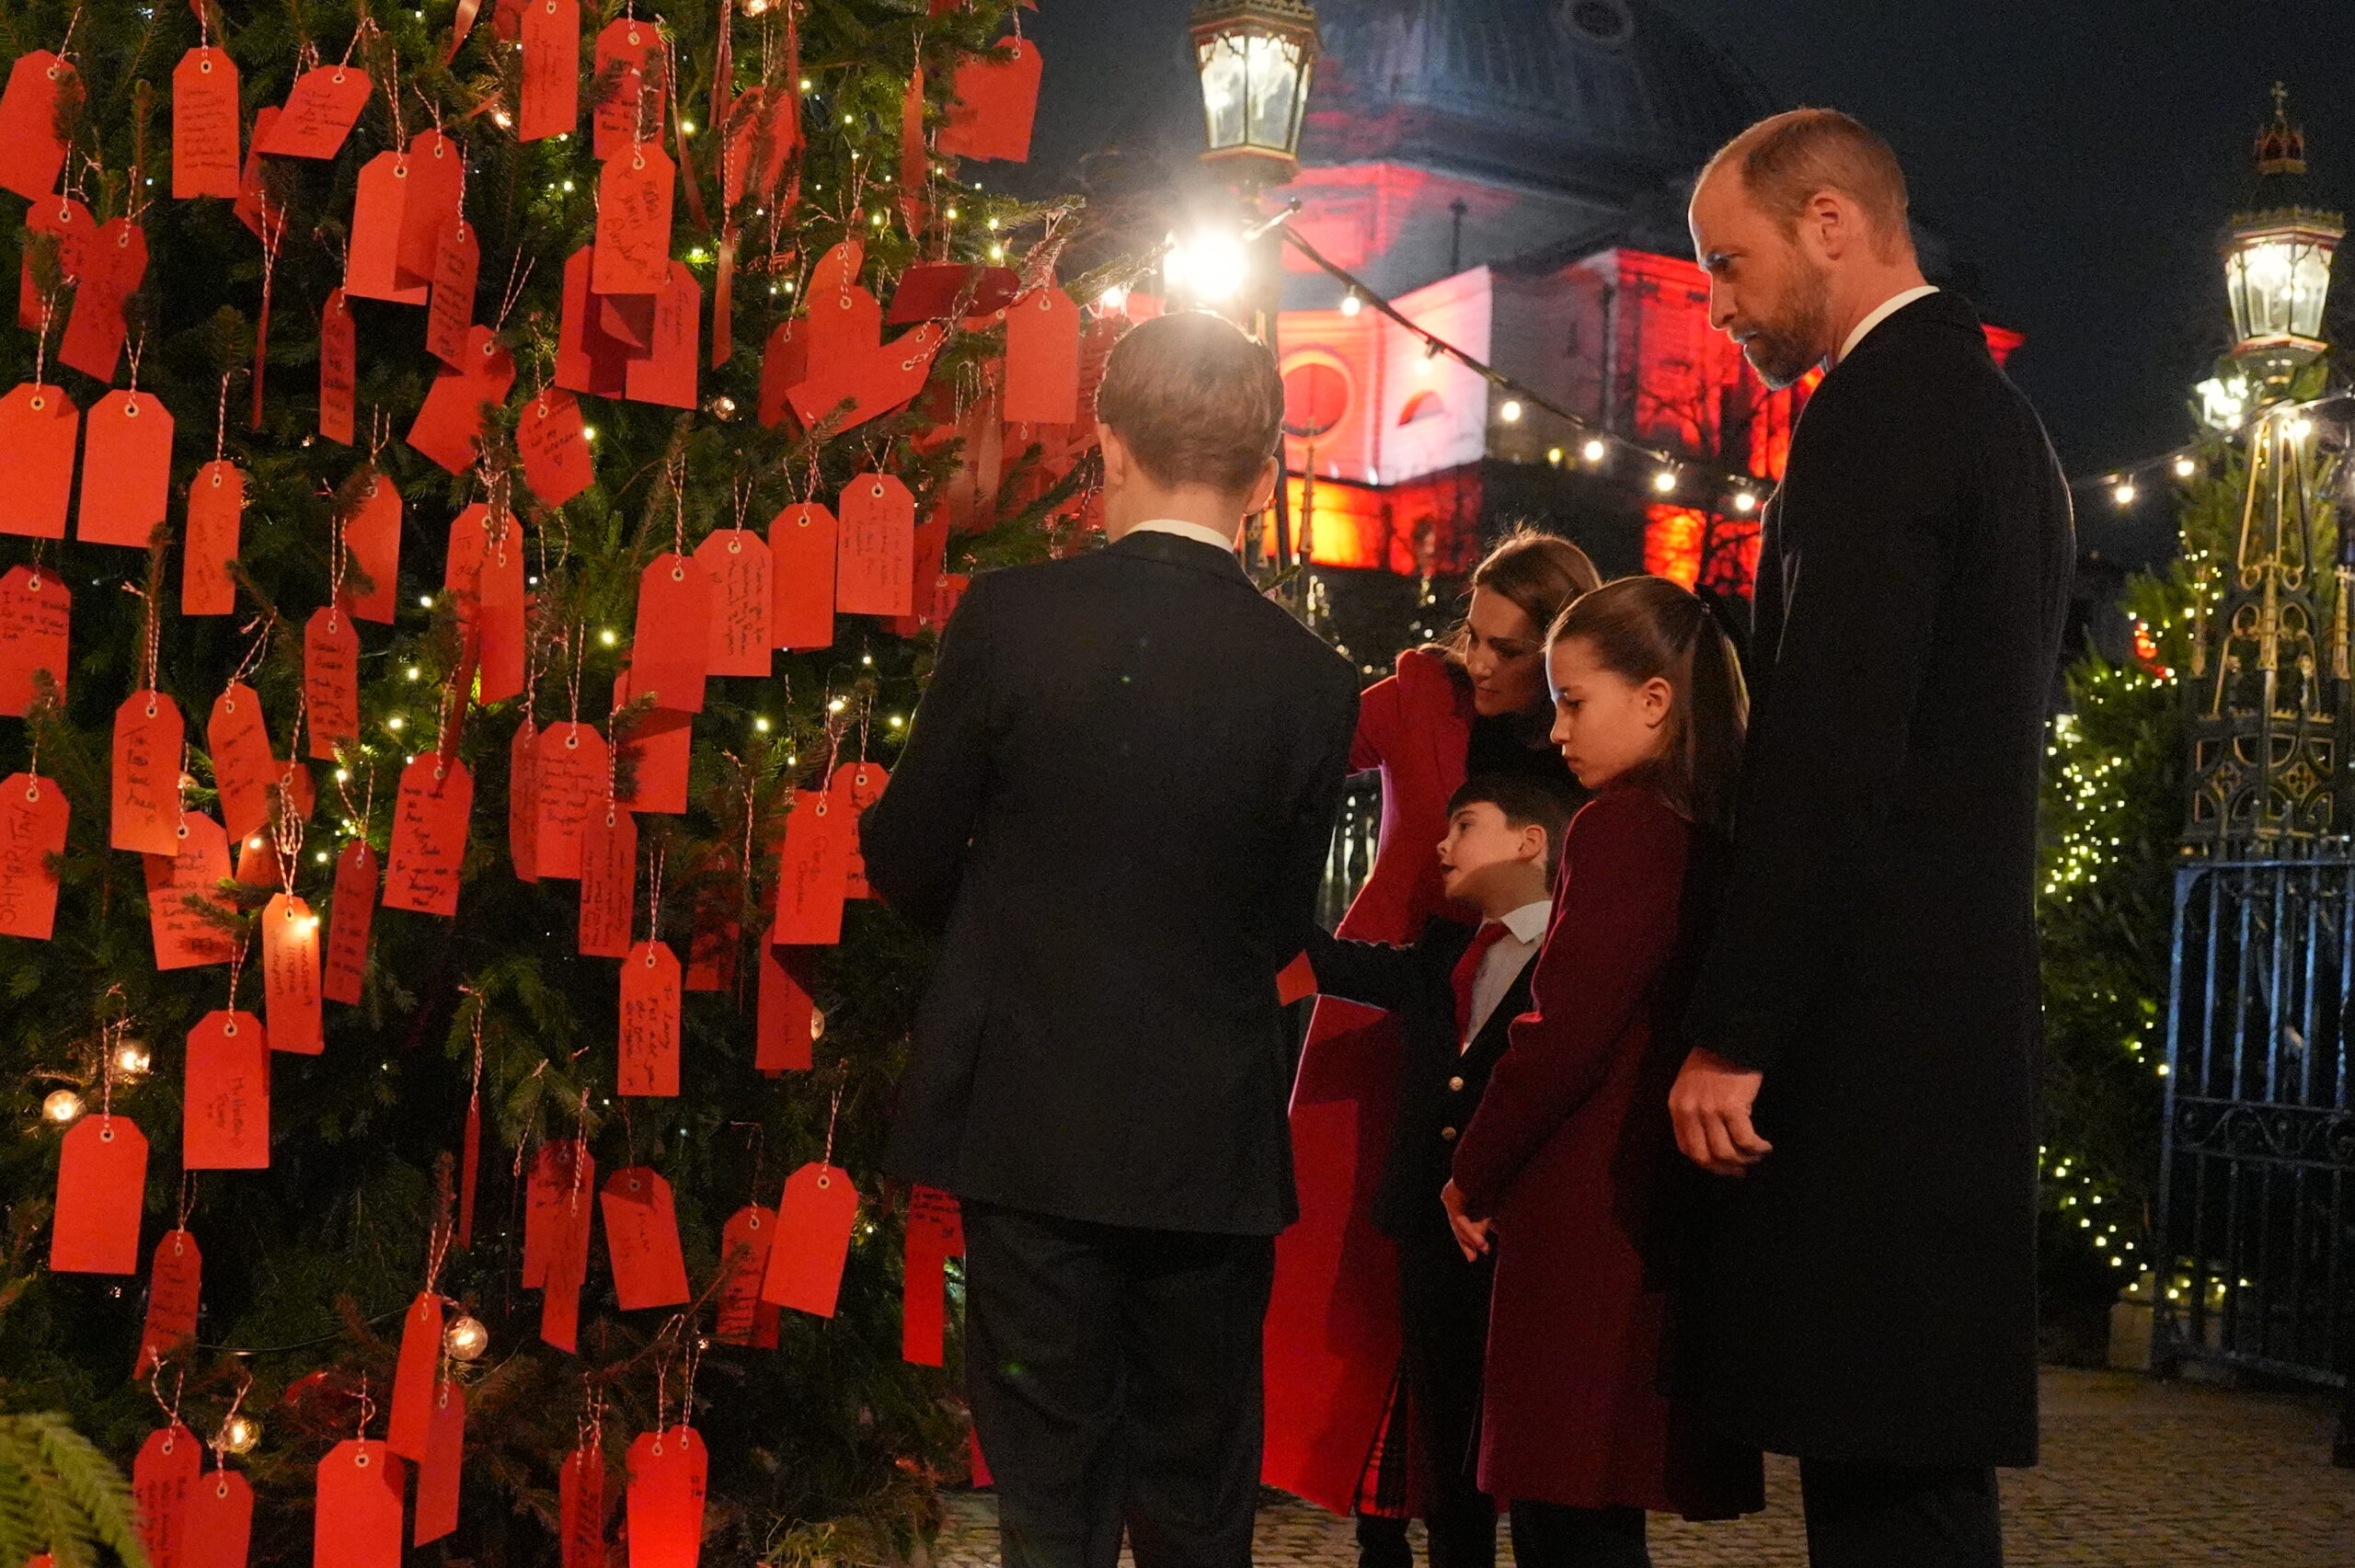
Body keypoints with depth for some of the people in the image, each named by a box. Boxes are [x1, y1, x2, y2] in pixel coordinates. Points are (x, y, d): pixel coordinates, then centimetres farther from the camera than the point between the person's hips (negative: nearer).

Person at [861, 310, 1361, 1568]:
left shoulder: (1011, 617, -9)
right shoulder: (1313, 681, -5)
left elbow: (906, 859, -2)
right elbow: (1280, 928, 3)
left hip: (1030, 1126, -1)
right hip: (1213, 1149, 1)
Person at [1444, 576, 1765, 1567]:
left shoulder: (1622, 824, -12)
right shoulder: (1712, 834, 14)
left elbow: (1562, 1036, -16)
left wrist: (1472, 1176, -3)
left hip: (1589, 1225, -9)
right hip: (1665, 1216, 9)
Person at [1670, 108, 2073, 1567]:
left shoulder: (1878, 409, -12)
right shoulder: (1995, 409, 19)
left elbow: (1830, 758, -19)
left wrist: (1732, 1036, -16)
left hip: (1874, 1024, -10)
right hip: (1963, 1002, 10)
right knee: (1915, 1441, 13)